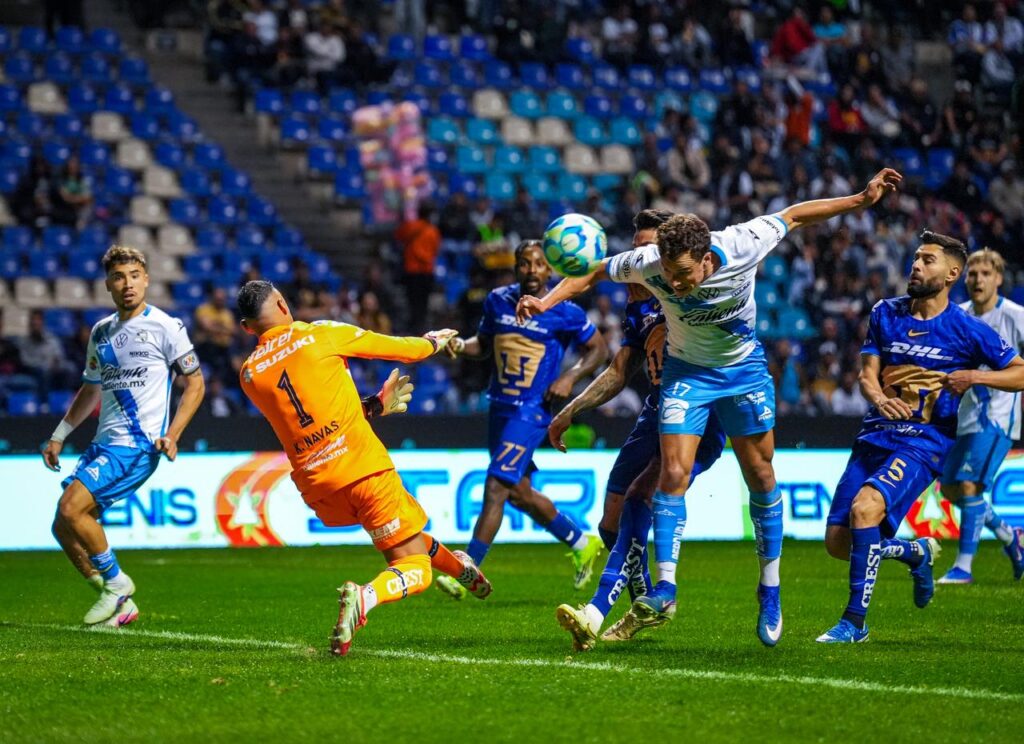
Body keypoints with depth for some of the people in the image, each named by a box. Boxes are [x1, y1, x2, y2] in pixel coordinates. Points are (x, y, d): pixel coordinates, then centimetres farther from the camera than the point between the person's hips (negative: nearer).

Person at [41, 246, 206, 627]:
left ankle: (116, 583, -3)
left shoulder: (165, 327, -5)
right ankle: (120, 605, 13)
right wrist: (59, 436, 23)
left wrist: (172, 434, -13)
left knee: (72, 508, -21)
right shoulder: (101, 331, 14)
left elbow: (195, 383, -2)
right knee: (62, 527, 4)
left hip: (138, 443, -8)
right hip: (103, 443, 8)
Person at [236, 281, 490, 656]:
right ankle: (363, 596, -28)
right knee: (413, 568, -1)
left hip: (316, 487, 5)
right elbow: (395, 348, 12)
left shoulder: (249, 374, 10)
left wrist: (375, 405, 27)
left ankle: (457, 565, 45)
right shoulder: (320, 334, 0)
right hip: (362, 467, -5)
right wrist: (434, 342, 33)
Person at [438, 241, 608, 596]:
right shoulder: (497, 301, 4)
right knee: (519, 494, 16)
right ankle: (581, 542, 38)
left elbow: (599, 349, 2)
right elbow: (483, 343, 17)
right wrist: (460, 346, -5)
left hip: (532, 411, -7)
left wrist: (571, 377, -12)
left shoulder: (564, 313, -9)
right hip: (500, 407, 7)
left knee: (496, 489, -14)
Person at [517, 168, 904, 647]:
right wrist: (545, 302, -26)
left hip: (744, 368, 0)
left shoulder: (742, 247, -30)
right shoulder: (648, 265, -28)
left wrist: (863, 199, -11)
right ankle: (665, 586, -7)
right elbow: (592, 274, -12)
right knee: (673, 474, -13)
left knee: (760, 477, 4)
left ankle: (770, 590, 16)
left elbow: (795, 215, -13)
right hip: (686, 370, 0)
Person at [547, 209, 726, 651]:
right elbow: (619, 373, 20)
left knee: (638, 502, -26)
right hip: (656, 416, 8)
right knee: (612, 526, 6)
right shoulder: (638, 307, 13)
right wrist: (570, 412, 11)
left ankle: (597, 612, -34)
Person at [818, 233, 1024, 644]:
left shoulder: (966, 329, -3)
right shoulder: (886, 313, 9)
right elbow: (868, 374, 4)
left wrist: (975, 376, -15)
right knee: (838, 543, 0)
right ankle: (918, 552, 30)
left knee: (864, 507, -30)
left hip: (923, 443, -6)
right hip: (875, 436, 6)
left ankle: (855, 621, -20)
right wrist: (880, 399, -18)